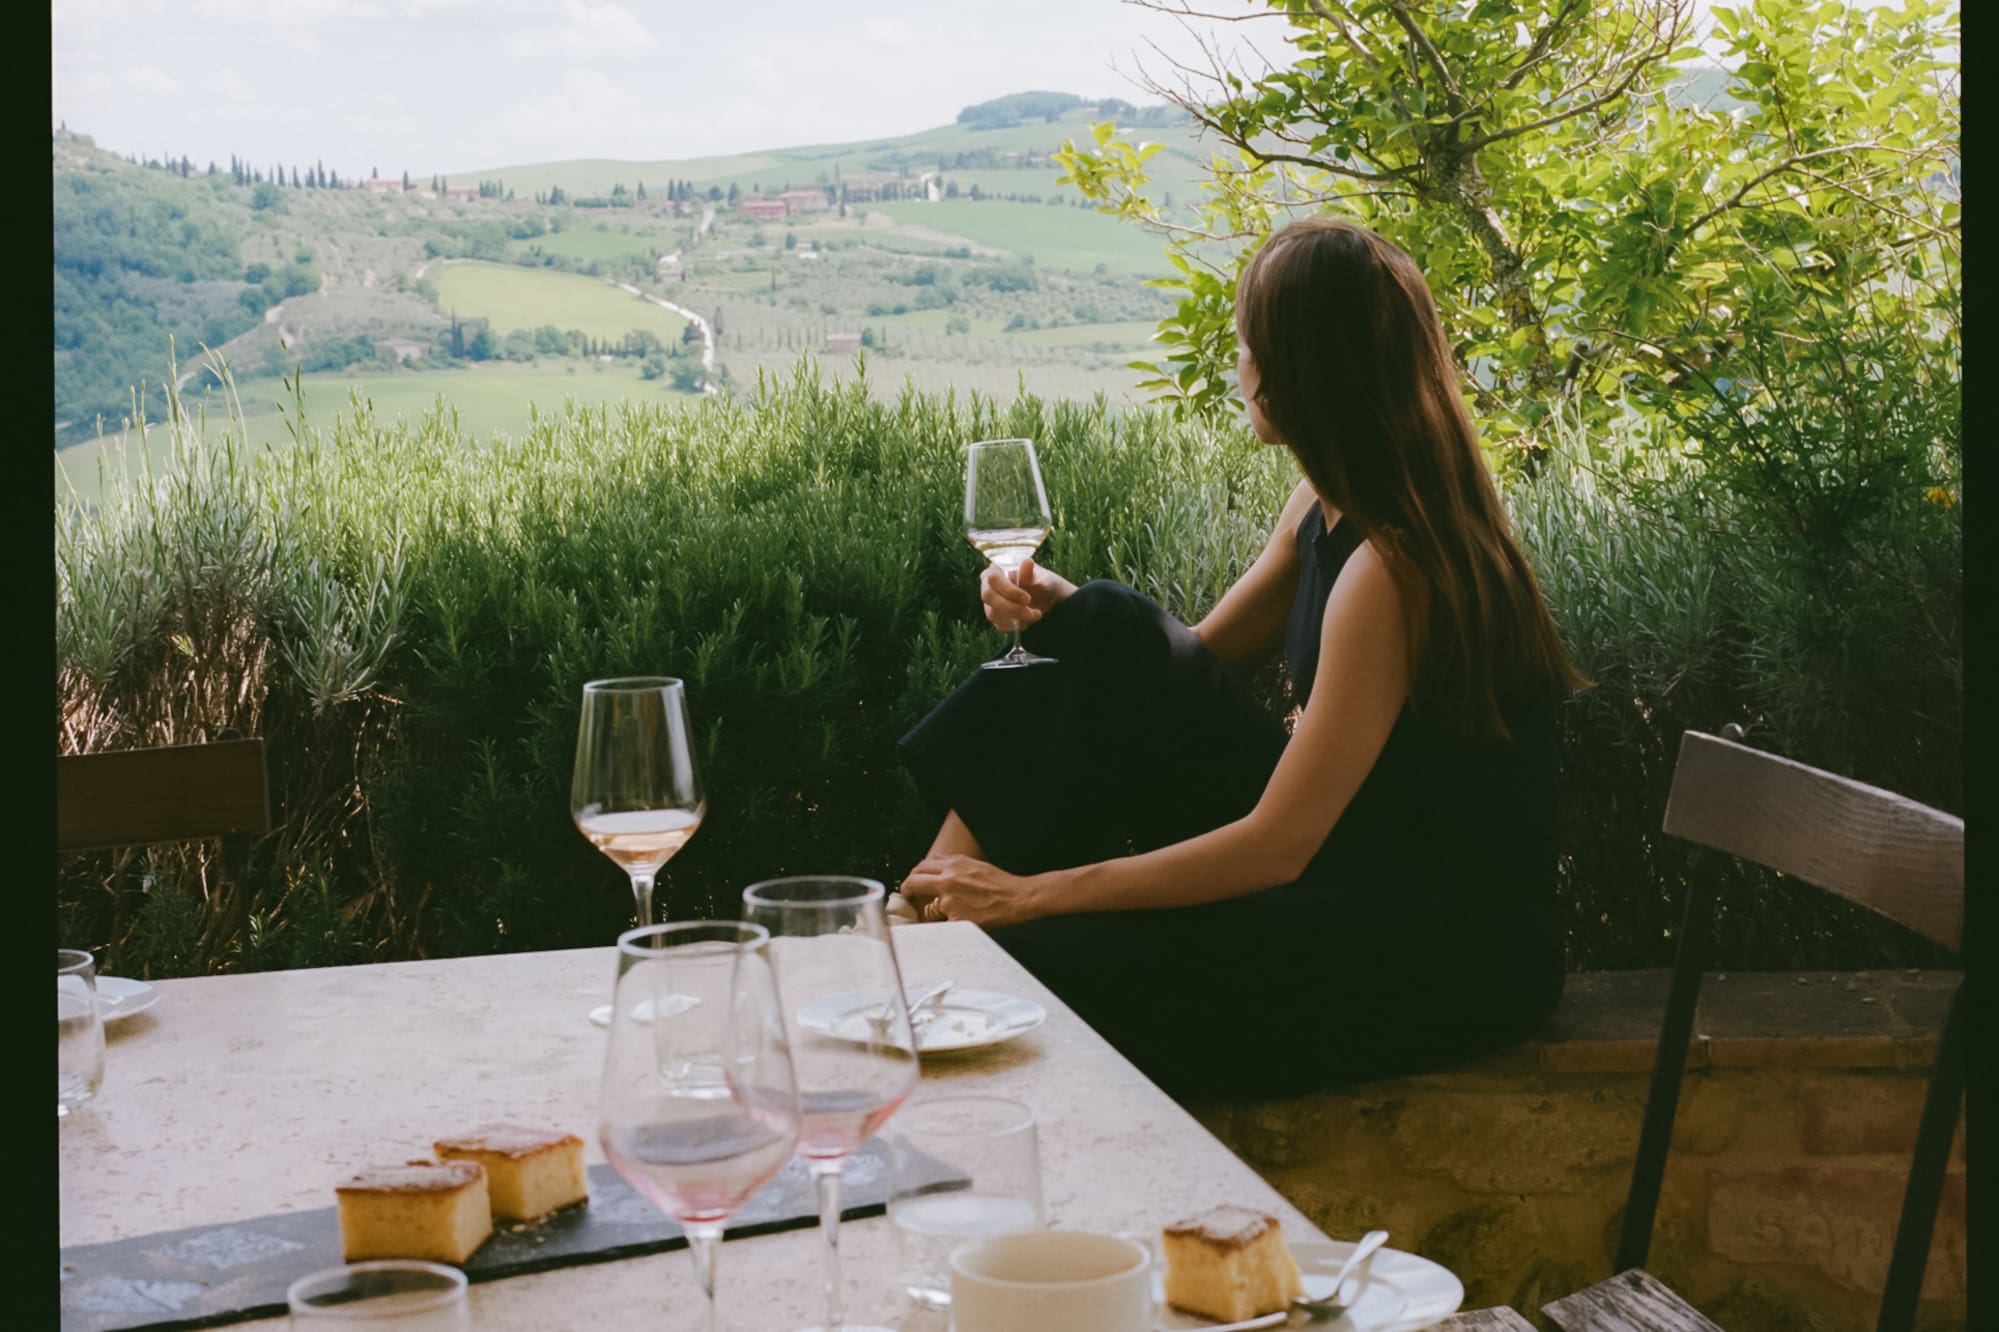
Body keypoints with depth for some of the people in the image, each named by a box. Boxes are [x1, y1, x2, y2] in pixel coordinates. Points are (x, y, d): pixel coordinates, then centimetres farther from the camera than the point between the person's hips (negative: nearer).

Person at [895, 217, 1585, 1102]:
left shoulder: (1393, 566, -27)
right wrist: (1058, 608, -5)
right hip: (1338, 844, 9)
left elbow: (1275, 848, -27)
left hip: (1444, 956, -9)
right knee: (1108, 634, -4)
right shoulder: (1327, 507, 2)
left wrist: (1031, 895, -22)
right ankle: (930, 894, -5)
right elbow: (1194, 662, 15)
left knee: (1045, 963, -25)